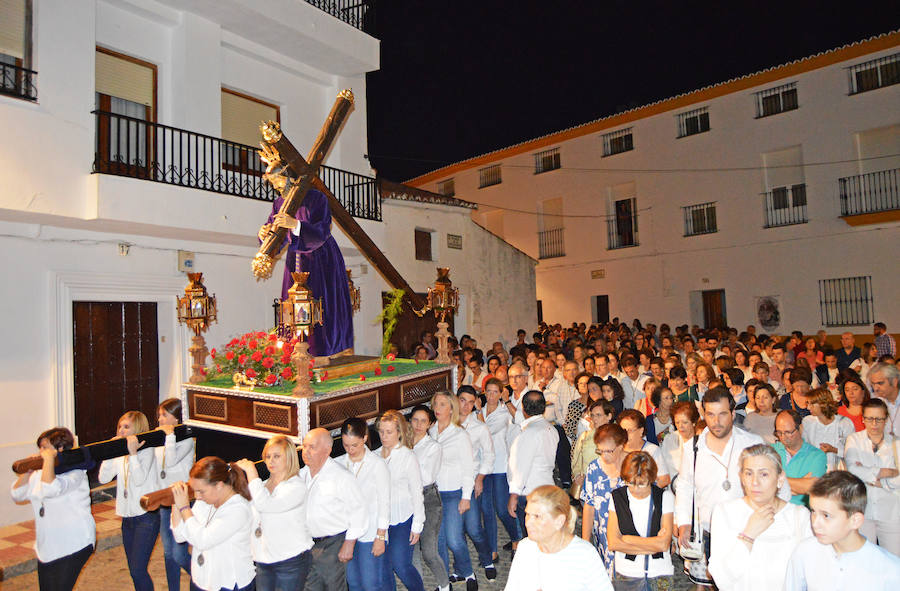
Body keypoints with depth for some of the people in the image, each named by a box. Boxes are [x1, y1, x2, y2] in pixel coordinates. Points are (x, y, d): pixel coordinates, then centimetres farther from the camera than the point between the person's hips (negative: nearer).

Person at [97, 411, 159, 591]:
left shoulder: (146, 450, -10)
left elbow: (139, 480, -20)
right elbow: (103, 478, 0)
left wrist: (133, 452, -25)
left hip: (146, 517, -7)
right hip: (127, 517, 7)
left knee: (138, 570, -10)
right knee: (133, 570, 15)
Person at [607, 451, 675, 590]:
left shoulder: (665, 497, -7)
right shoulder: (616, 497, -6)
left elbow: (664, 544, -13)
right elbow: (613, 543, -11)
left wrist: (627, 538, -11)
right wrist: (653, 544, -14)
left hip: (659, 574, 0)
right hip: (626, 572, 0)